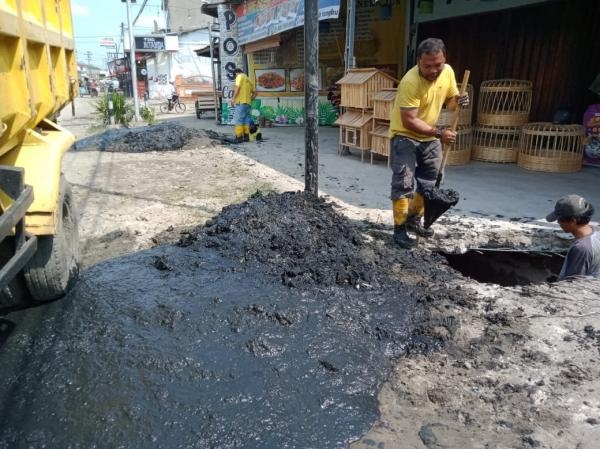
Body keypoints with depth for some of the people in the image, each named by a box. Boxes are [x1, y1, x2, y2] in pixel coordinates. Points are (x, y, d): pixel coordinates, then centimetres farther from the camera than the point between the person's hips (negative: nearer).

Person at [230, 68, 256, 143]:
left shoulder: (240, 76, 1)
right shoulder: (248, 80, 24)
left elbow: (237, 87, -13)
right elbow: (254, 93, 24)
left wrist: (233, 98, -14)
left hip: (241, 102, -8)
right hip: (248, 103, 8)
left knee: (238, 119, -9)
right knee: (246, 120, 10)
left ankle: (239, 137, -13)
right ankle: (246, 136, 10)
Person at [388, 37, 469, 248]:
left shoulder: (448, 72, -8)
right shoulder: (410, 82, -28)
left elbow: (450, 99, 8)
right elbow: (409, 121, -28)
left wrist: (458, 100, -16)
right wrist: (439, 133, -31)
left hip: (430, 137, 7)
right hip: (404, 136, -7)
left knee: (427, 183, 14)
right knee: (403, 184, -12)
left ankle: (414, 220, 30)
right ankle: (400, 229, -2)